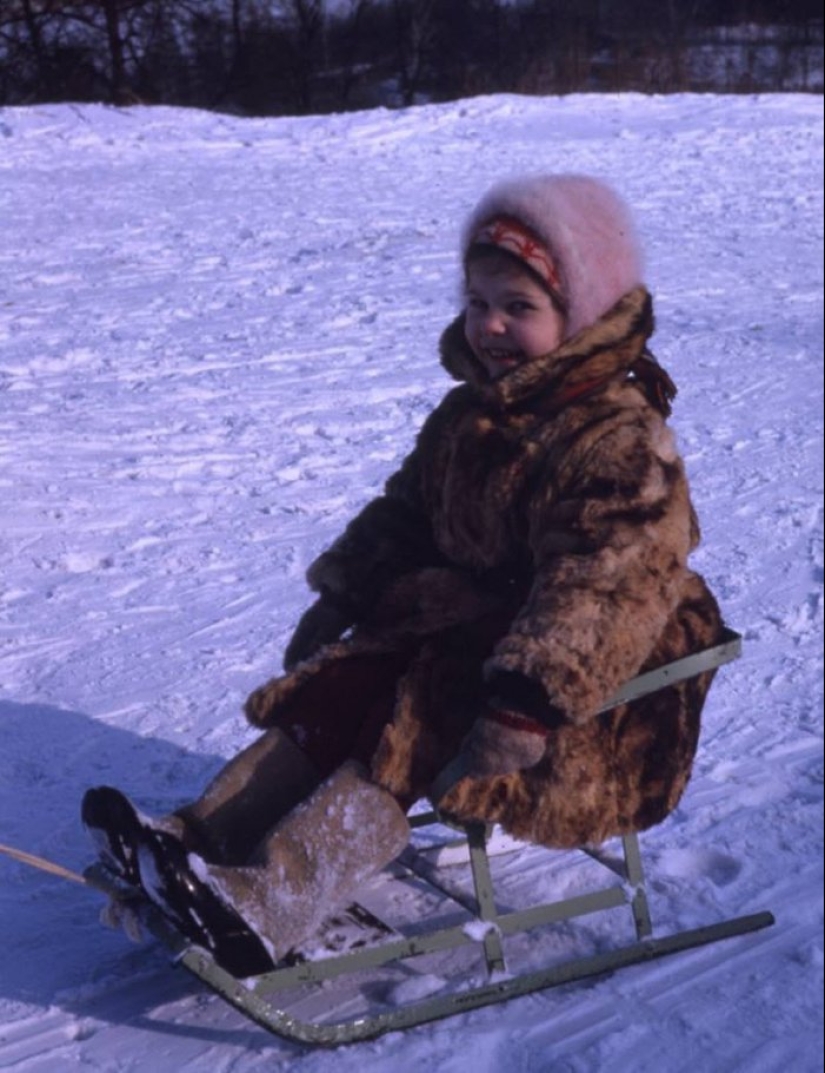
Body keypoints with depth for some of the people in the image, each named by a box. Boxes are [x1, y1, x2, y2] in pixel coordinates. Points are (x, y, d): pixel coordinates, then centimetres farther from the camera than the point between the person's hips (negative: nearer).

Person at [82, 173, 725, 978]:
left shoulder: (621, 443, -20)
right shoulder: (467, 414, 8)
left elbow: (601, 592, -31)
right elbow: (403, 515, 17)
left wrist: (523, 708, -38)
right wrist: (338, 599, 9)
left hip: (583, 688, -8)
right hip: (462, 623, 9)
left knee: (415, 725, -26)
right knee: (336, 694, -8)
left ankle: (265, 908, -32)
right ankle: (196, 842, -11)